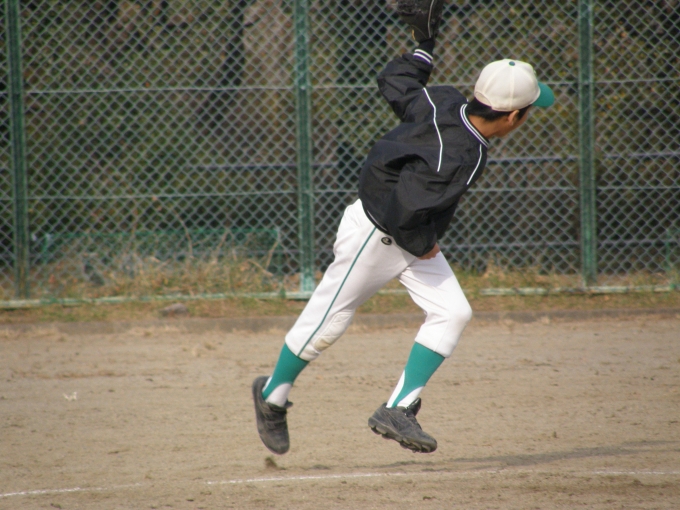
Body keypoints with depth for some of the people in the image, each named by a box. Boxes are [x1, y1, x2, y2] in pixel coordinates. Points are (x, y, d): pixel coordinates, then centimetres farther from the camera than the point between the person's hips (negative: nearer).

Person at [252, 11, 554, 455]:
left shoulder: (445, 103, -11)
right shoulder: (456, 158, -36)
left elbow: (394, 82, 4)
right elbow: (405, 210, -36)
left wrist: (426, 46, 14)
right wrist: (423, 245, -18)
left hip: (411, 237, 9)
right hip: (375, 236, -9)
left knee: (452, 313, -3)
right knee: (326, 324, 7)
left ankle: (398, 410, -1)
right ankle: (273, 394, 30)